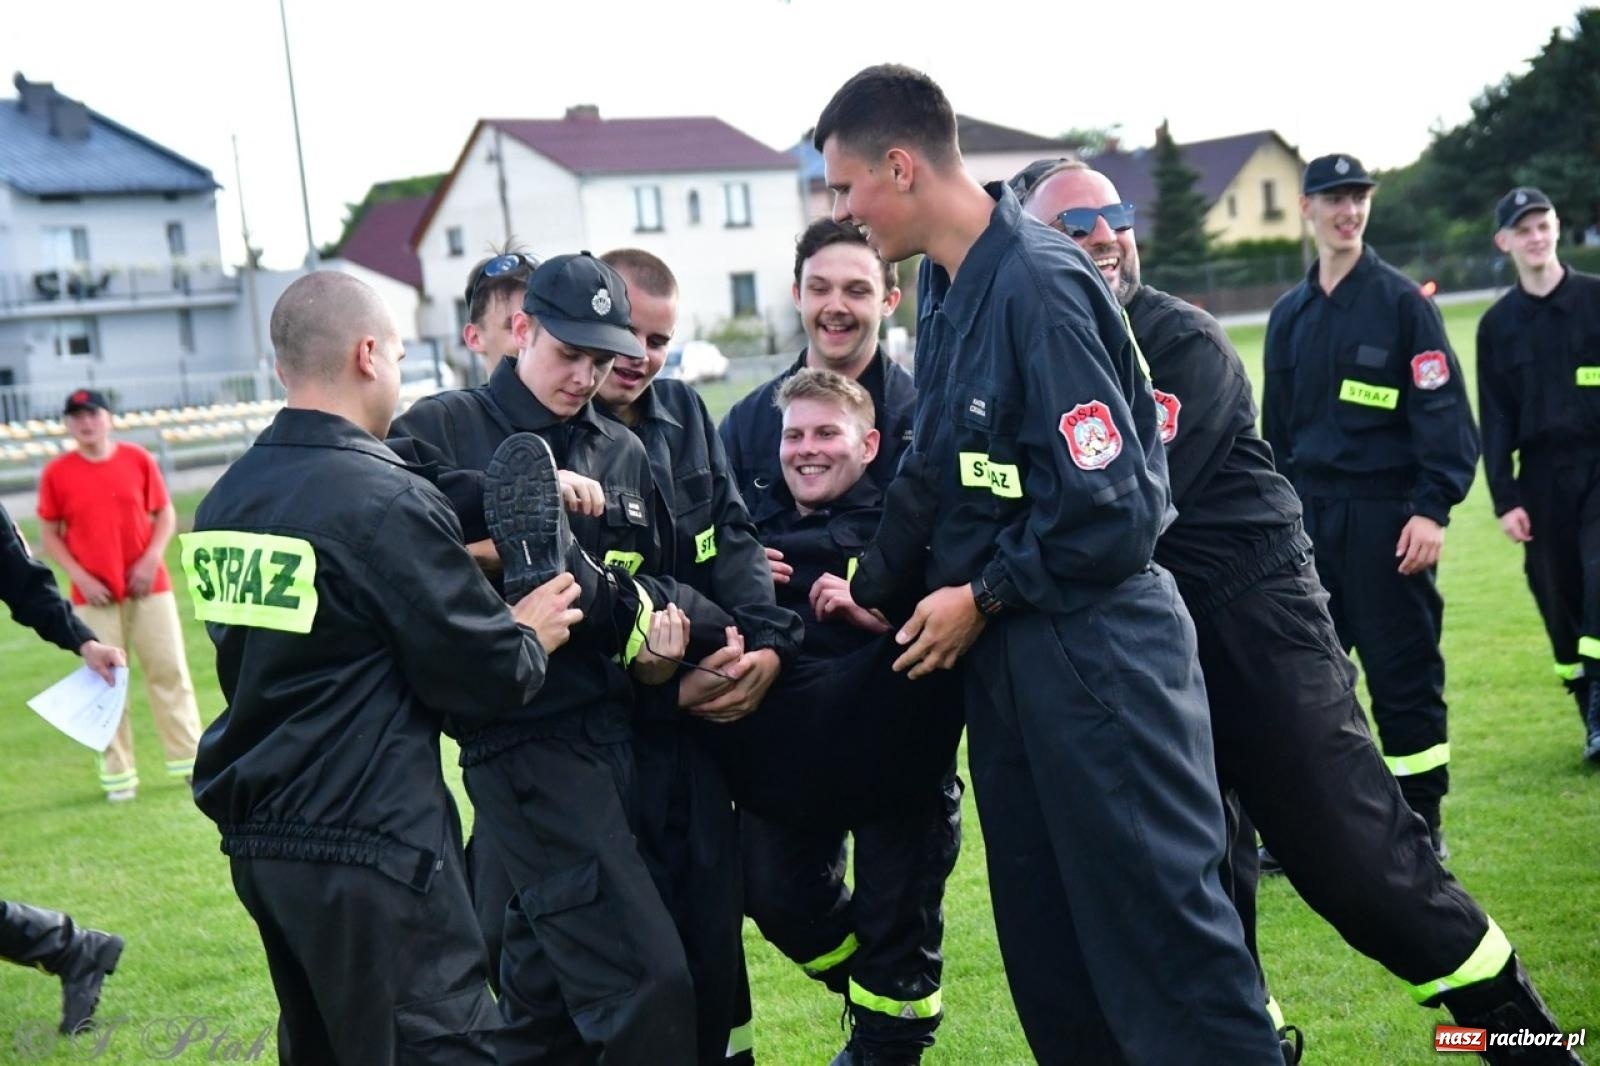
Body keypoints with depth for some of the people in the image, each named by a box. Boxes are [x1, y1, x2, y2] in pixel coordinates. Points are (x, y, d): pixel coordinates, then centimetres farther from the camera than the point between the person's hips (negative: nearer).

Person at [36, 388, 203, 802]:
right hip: (94, 595, -1)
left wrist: (152, 558, -9)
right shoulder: (56, 473, -2)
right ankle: (117, 773, 10)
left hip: (149, 587, 1)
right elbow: (49, 535, 3)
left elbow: (165, 513, 6)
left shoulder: (138, 459, 1)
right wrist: (80, 577, -8)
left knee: (169, 670, 5)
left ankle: (189, 758, 15)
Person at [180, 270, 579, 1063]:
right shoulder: (384, 500, -17)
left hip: (257, 837, 9)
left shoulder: (226, 499, 7)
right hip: (369, 844, -9)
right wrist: (532, 637, 6)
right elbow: (485, 678, -15)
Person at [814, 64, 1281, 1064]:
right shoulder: (945, 285, 8)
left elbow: (1108, 505, -22)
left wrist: (984, 597, -11)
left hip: (1094, 647, -9)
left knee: (1159, 910, 0)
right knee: (1042, 926, 17)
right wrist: (869, 581, 8)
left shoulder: (1040, 282, -20)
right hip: (1005, 652, 9)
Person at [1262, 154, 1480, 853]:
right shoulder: (1288, 315, 12)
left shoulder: (1402, 300, -2)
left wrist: (1433, 507, -17)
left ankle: (1422, 827, 15)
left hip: (1385, 518, -4)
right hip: (1307, 517, 5)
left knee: (1404, 676, 2)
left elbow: (1444, 410, -8)